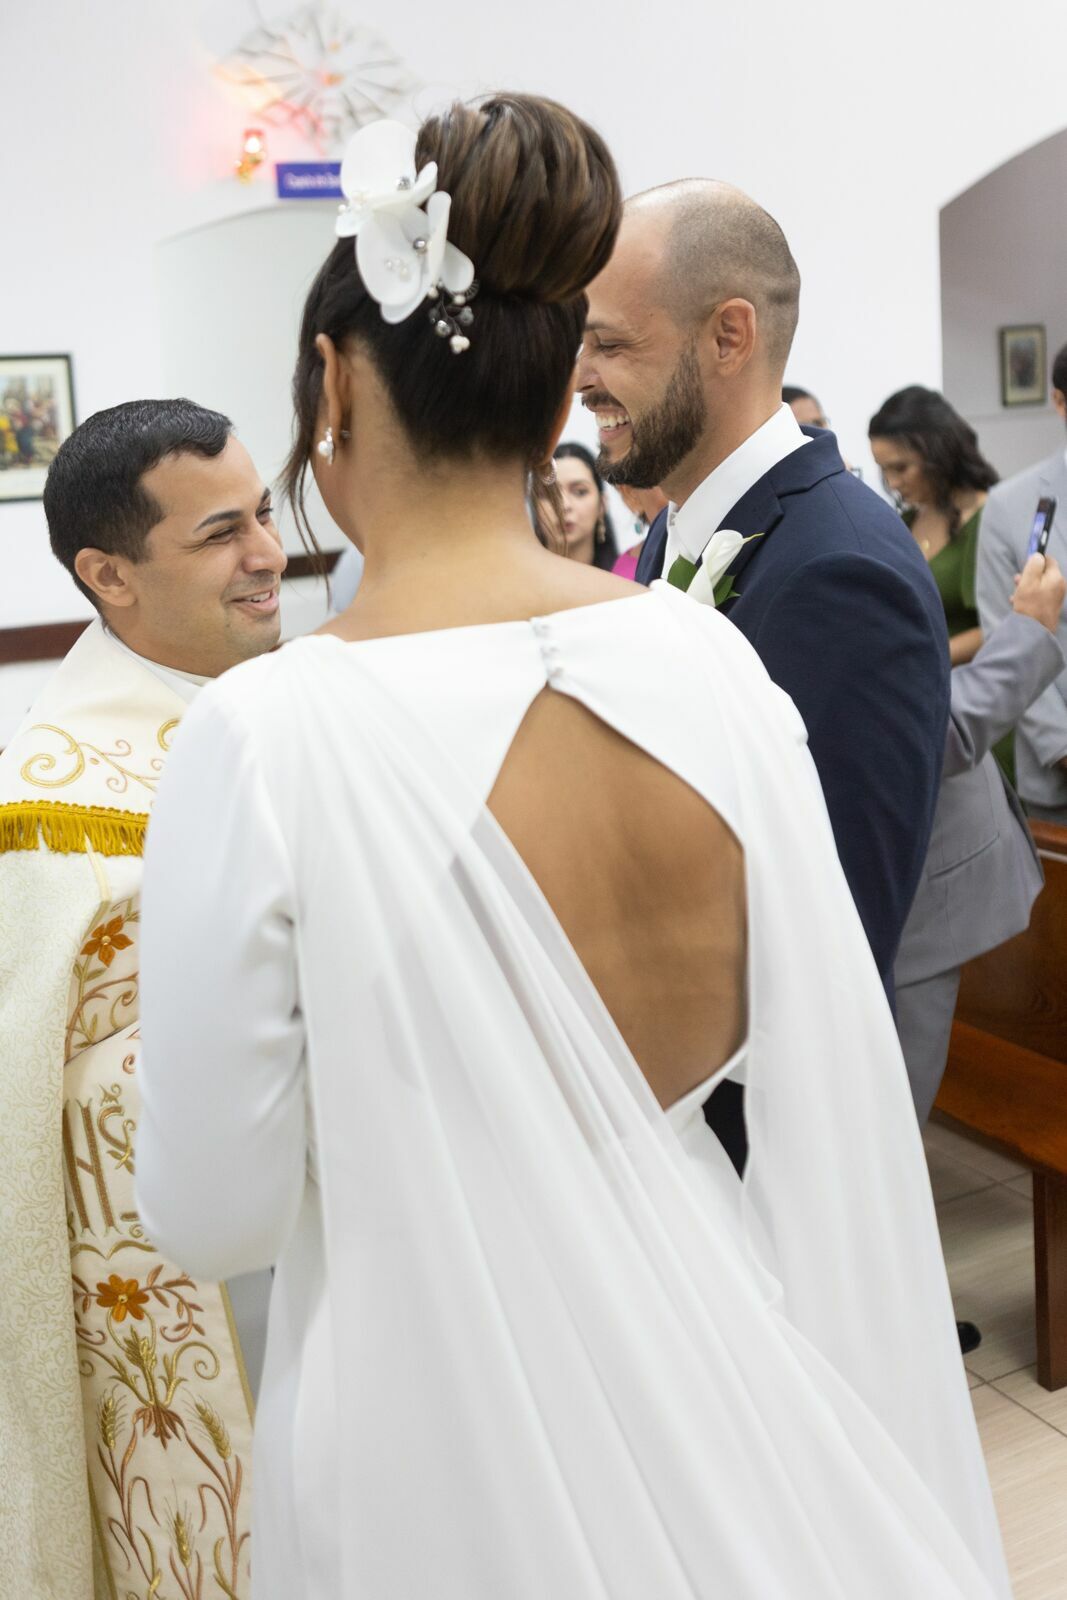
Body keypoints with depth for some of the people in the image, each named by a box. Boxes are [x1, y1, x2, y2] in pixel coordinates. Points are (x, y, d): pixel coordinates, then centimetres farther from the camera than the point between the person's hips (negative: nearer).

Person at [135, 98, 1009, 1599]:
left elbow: (218, 1213, -15)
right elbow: (837, 1075, -2)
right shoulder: (715, 663, -13)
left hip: (450, 1432, -3)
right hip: (715, 1377, 3)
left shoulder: (269, 736, -24)